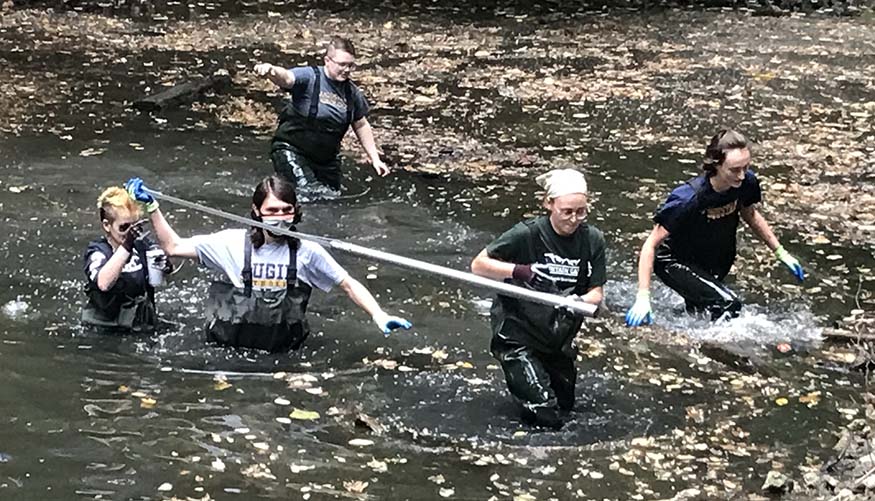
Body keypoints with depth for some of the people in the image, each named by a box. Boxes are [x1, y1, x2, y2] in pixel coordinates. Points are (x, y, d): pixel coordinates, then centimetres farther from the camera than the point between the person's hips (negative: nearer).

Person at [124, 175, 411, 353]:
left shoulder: (307, 252, -3)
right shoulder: (233, 243, -4)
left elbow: (348, 285, 3)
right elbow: (173, 247, 1)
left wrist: (379, 316, -10)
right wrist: (152, 209, -9)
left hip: (282, 352, 0)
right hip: (229, 349, 0)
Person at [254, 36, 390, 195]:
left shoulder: (352, 93, 2)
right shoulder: (309, 77, -15)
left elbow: (361, 125, 16)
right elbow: (286, 77, -36)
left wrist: (375, 159, 13)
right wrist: (270, 71, -60)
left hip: (326, 159, 6)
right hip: (291, 150, -6)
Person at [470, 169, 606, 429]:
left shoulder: (593, 240, -9)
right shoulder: (527, 234, -21)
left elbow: (596, 292, -7)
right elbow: (478, 265, -17)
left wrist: (580, 302, -31)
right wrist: (516, 270, -34)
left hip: (558, 338, 5)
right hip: (518, 332, -5)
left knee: (565, 404, 20)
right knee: (546, 417, -9)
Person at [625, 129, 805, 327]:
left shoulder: (747, 182, -19)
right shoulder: (688, 198, -36)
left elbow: (750, 214, 6)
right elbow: (651, 245, -29)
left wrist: (781, 252, 9)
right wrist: (643, 298, -34)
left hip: (716, 261, 6)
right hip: (675, 262, -6)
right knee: (728, 305, -23)